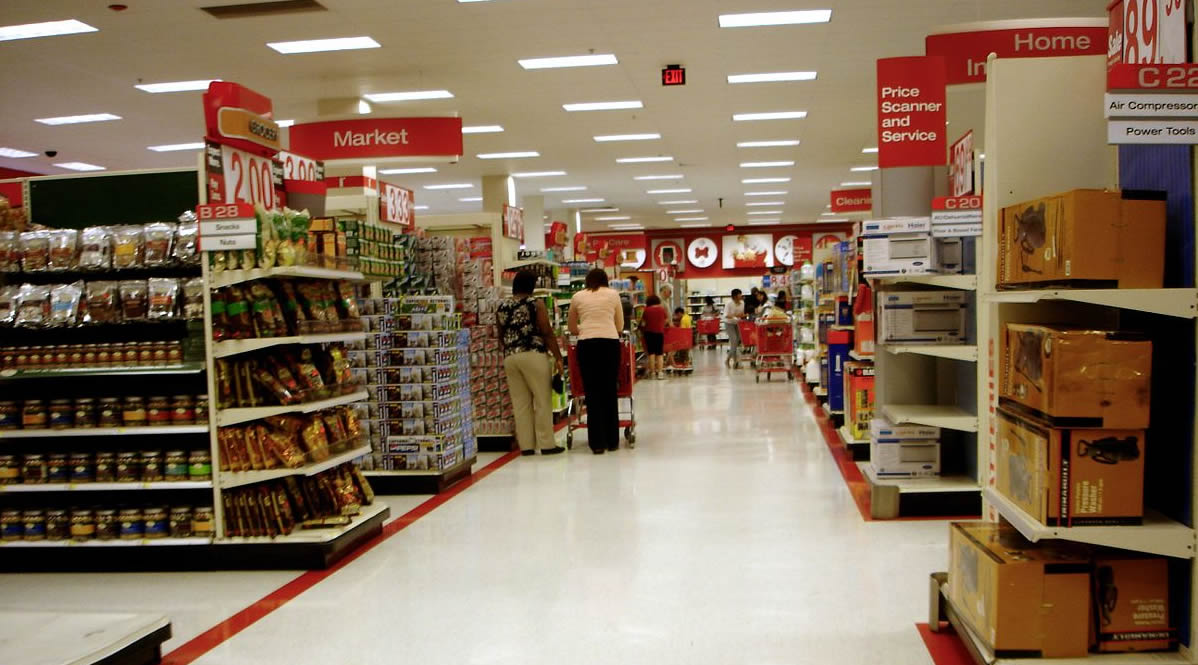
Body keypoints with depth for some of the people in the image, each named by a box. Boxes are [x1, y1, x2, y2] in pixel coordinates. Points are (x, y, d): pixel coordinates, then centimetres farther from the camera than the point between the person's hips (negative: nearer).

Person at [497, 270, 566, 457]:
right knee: (542, 399, 2)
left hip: (510, 358, 5)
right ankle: (546, 444, 4)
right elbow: (547, 333, -8)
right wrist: (558, 357, -5)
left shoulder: (501, 308, 9)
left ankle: (526, 445, 10)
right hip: (534, 355, -5)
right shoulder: (536, 304, -5)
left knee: (520, 402, 8)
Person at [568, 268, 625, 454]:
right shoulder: (613, 295, 12)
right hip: (610, 343, 0)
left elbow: (571, 327, 22)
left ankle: (597, 443, 4)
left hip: (587, 344, 0)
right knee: (610, 392, 7)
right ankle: (612, 441, 13)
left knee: (592, 393, 3)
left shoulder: (577, 297, 14)